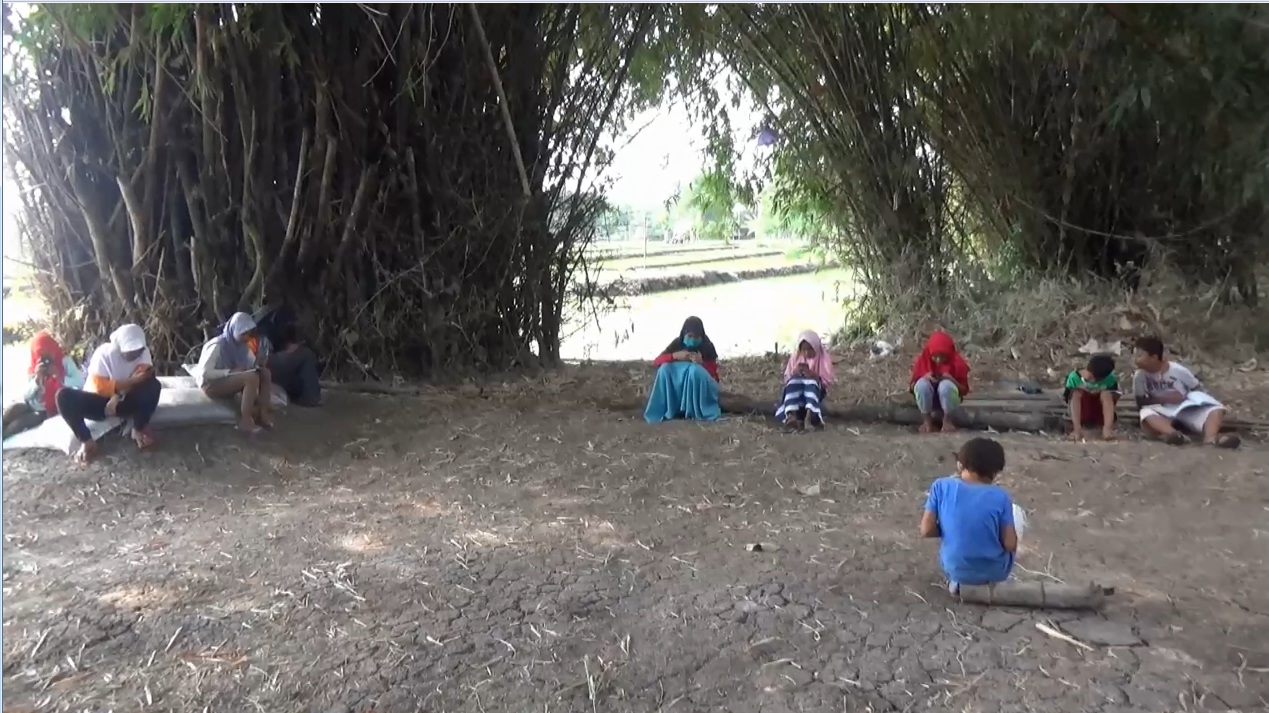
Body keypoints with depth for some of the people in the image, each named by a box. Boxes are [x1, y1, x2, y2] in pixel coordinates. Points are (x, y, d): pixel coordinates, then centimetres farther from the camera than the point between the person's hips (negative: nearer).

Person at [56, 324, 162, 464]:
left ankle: (139, 430, -12)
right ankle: (86, 441, -18)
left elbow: (145, 374, -23)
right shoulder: (104, 353, -18)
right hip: (99, 402, -2)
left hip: (125, 402, 2)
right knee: (64, 396, -30)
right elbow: (99, 386, -24)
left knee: (153, 385, -27)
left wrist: (119, 395, -32)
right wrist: (130, 383, -34)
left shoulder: (143, 351, -9)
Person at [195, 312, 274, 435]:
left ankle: (262, 413, -16)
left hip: (231, 381, 8)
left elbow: (254, 363, 10)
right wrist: (230, 372, -29)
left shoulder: (242, 345, 3)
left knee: (265, 373, -12)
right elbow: (204, 373, -24)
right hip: (211, 385, -8)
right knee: (252, 378, -30)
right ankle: (245, 420, -27)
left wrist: (258, 367, -14)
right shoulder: (218, 346, -20)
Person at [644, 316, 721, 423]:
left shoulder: (707, 347, -11)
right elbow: (656, 362, -10)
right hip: (678, 385, 3)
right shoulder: (678, 343, -5)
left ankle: (699, 412, -28)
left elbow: (714, 375, -13)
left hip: (702, 386, -3)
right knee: (664, 368, -25)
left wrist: (701, 363, -31)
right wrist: (675, 355, -27)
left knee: (695, 369, -34)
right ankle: (667, 411, -23)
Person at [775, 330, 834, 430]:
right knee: (794, 380, -30)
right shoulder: (796, 356, 2)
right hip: (796, 390, 2)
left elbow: (828, 381, -11)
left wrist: (813, 375, -27)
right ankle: (791, 415, -54)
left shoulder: (824, 356, -5)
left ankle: (810, 415, -59)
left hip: (816, 390, -2)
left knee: (811, 381, -34)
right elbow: (787, 378, 2)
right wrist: (795, 374, -20)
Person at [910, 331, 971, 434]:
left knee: (946, 385, -34)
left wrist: (951, 379, -25)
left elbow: (965, 390, -7)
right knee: (922, 384, -32)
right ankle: (927, 420, -14)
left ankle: (947, 420, -14)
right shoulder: (923, 360, -8)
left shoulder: (957, 362, -10)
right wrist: (925, 378, -24)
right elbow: (912, 386, -4)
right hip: (928, 402, 1)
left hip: (949, 400, -1)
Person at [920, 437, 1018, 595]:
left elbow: (926, 530, -13)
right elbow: (1010, 545, -13)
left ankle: (956, 581, 18)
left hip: (954, 569, 2)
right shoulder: (1000, 496, -16)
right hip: (994, 572, -1)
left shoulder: (942, 486, -13)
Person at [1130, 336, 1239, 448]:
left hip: (1188, 408, 2)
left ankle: (1211, 438, -56)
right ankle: (1172, 434, -66)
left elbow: (1199, 390, 3)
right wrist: (1164, 399, -18)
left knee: (1217, 409, -26)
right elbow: (1140, 402, -6)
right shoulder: (1140, 375, -8)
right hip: (1163, 413, -1)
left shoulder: (1178, 370, -8)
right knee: (1146, 413, -36)